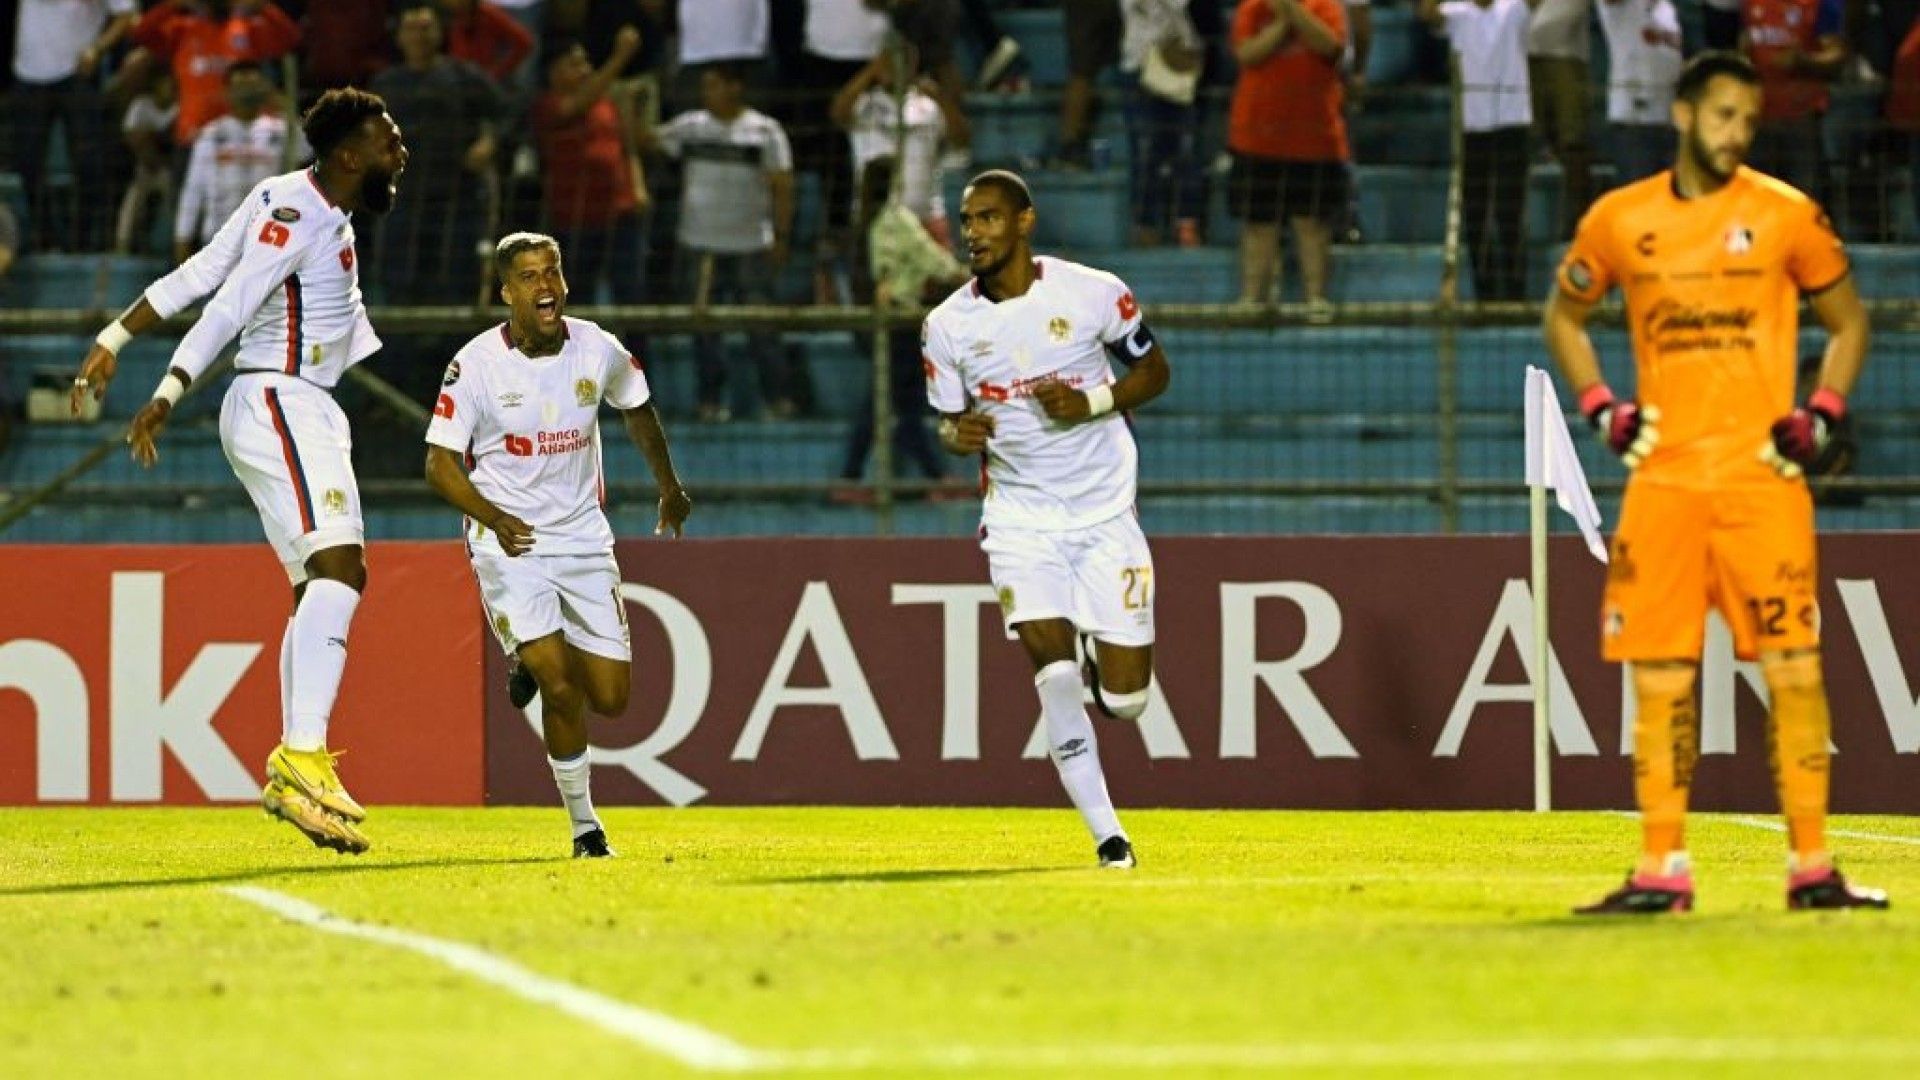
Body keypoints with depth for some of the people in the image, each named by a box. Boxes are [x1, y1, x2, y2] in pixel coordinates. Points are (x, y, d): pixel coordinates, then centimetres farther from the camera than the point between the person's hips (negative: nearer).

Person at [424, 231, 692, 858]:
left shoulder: (598, 351, -3)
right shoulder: (475, 365, -13)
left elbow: (637, 410, 18)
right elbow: (441, 464, -9)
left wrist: (669, 488, 29)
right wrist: (493, 517, -27)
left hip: (584, 540, 4)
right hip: (509, 544, -4)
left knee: (610, 699, 2)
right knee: (560, 689, -20)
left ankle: (540, 659, 37)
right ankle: (584, 826, -3)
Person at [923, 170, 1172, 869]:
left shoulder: (1092, 292, -7)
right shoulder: (948, 326, -2)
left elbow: (1154, 370, 5)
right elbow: (951, 425, 10)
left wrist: (1090, 403, -14)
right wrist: (961, 434, -15)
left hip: (1105, 514, -1)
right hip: (1019, 517, 1)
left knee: (1124, 700, -4)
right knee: (1053, 673, -18)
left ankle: (1102, 667, 35)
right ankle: (1107, 835, -6)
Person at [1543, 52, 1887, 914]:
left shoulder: (1786, 215, 2)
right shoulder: (1620, 220, 7)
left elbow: (1848, 320, 12)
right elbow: (1564, 316, 21)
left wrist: (1820, 416, -2)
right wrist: (1600, 409, 7)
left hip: (1763, 478, -2)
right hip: (1661, 479, 2)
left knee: (1793, 667, -6)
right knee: (1659, 677, 1)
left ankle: (1811, 867, -3)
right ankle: (1662, 871, 7)